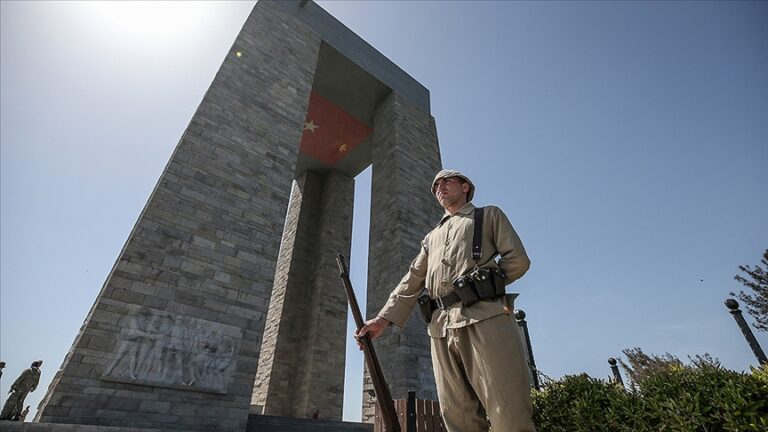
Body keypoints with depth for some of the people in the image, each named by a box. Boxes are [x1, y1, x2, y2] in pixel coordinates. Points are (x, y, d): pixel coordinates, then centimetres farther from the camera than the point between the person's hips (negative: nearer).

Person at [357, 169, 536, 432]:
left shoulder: (490, 216, 20)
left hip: (484, 318, -4)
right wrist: (384, 319, 7)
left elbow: (518, 260, 7)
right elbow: (412, 283, 20)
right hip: (441, 328, 4)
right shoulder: (431, 238, 30)